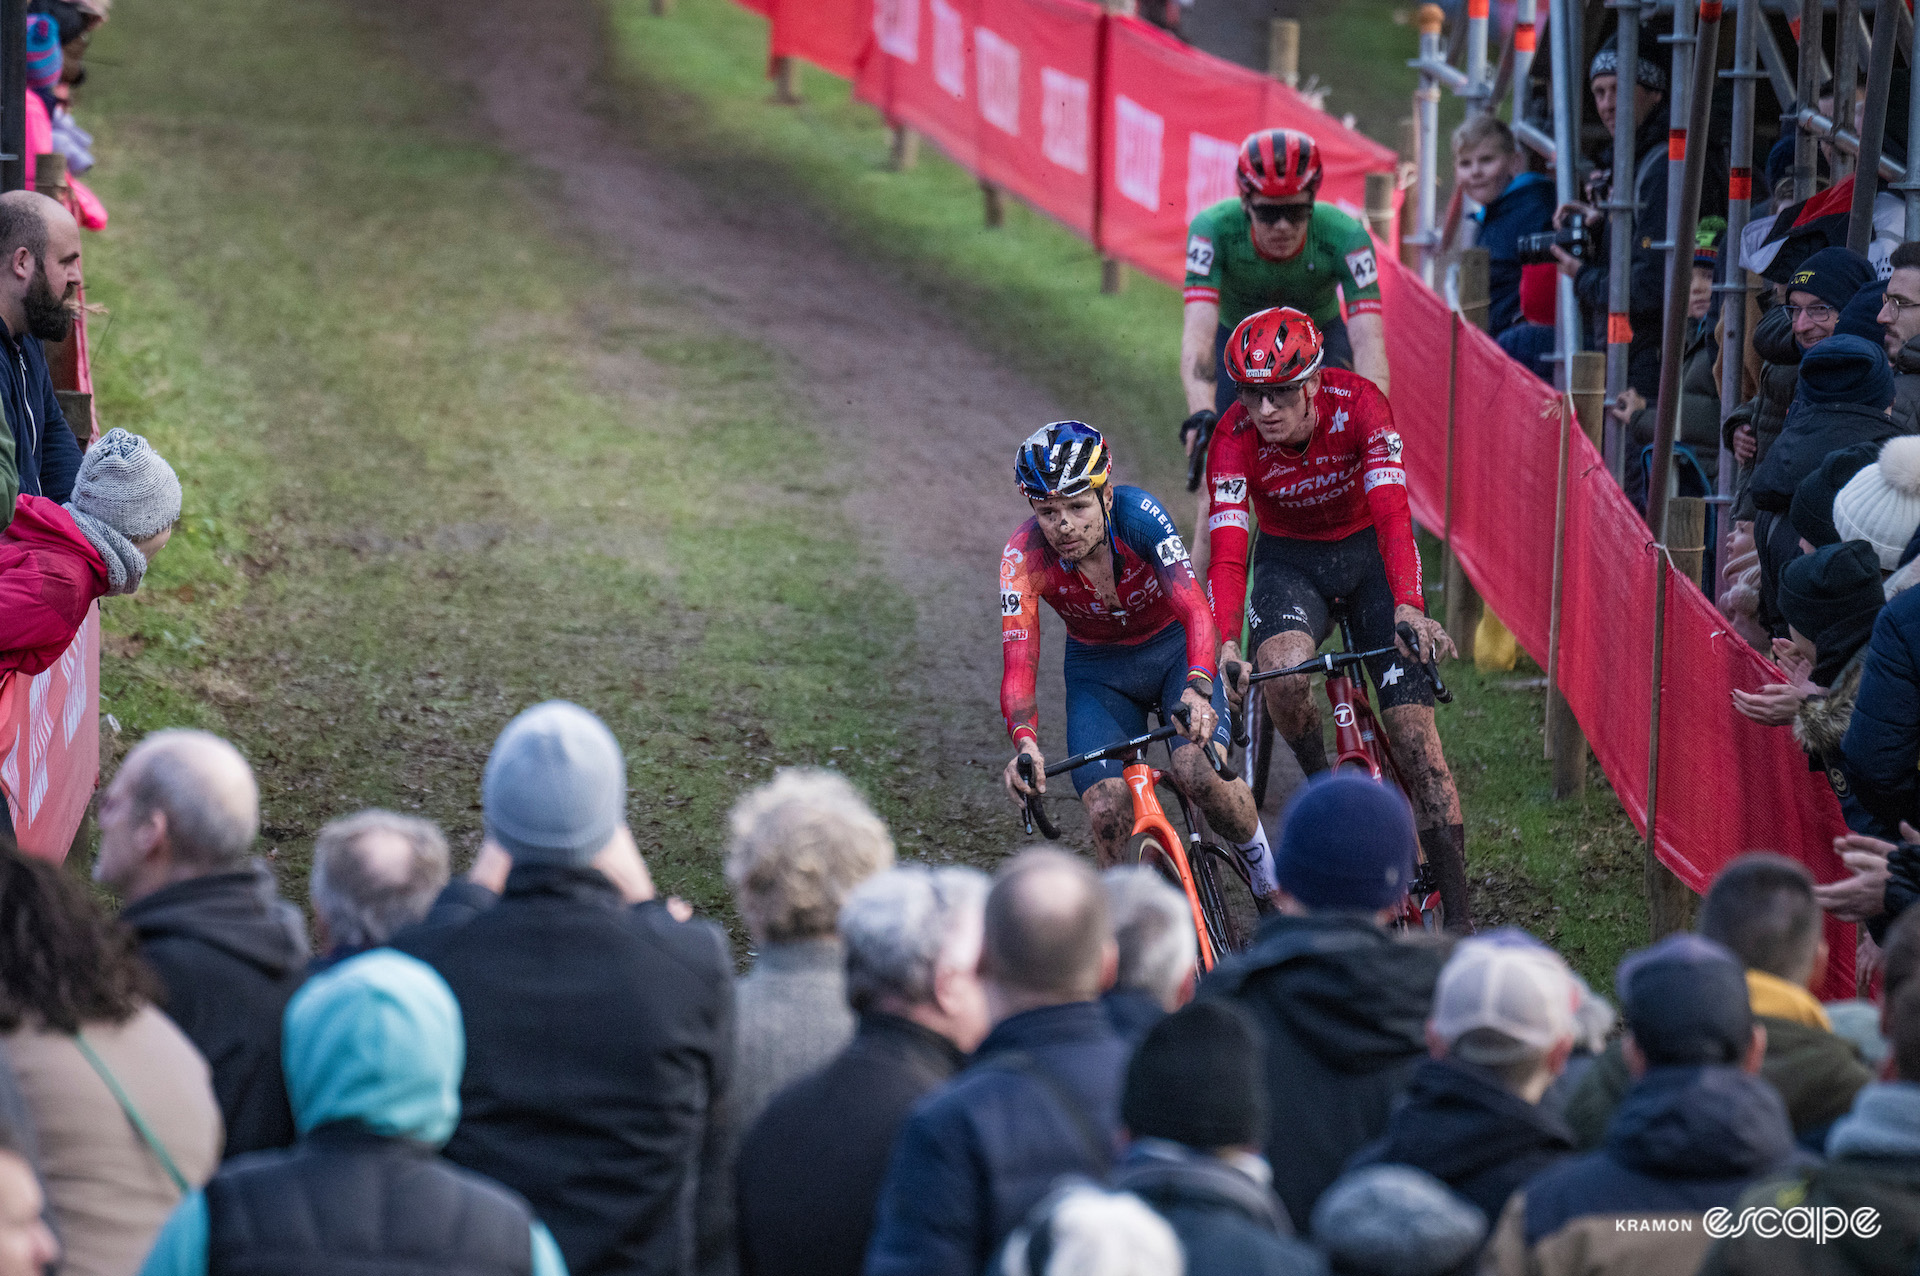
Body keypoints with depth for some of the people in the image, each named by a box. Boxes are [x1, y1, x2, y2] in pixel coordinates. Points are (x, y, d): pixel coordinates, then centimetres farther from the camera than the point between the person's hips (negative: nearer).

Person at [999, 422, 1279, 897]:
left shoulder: (1138, 515, -30)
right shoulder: (1023, 557, -26)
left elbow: (1195, 609, -40)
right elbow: (1018, 663, -32)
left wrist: (1197, 688, -58)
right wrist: (1024, 742, -51)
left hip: (1173, 649, -1)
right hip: (1098, 671, 2)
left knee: (1198, 771, -28)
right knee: (1107, 815, -20)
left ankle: (1261, 859, 1)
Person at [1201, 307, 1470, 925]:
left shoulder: (1359, 404, -27)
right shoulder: (1235, 437, -24)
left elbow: (1393, 516, -36)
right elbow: (1227, 553, -31)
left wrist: (1408, 608, -52)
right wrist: (1225, 647, -48)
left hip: (1369, 550, 0)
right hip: (1290, 560, 1)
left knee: (1416, 738, -9)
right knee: (1281, 672, -34)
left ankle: (1458, 915, -3)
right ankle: (1321, 785, -4)